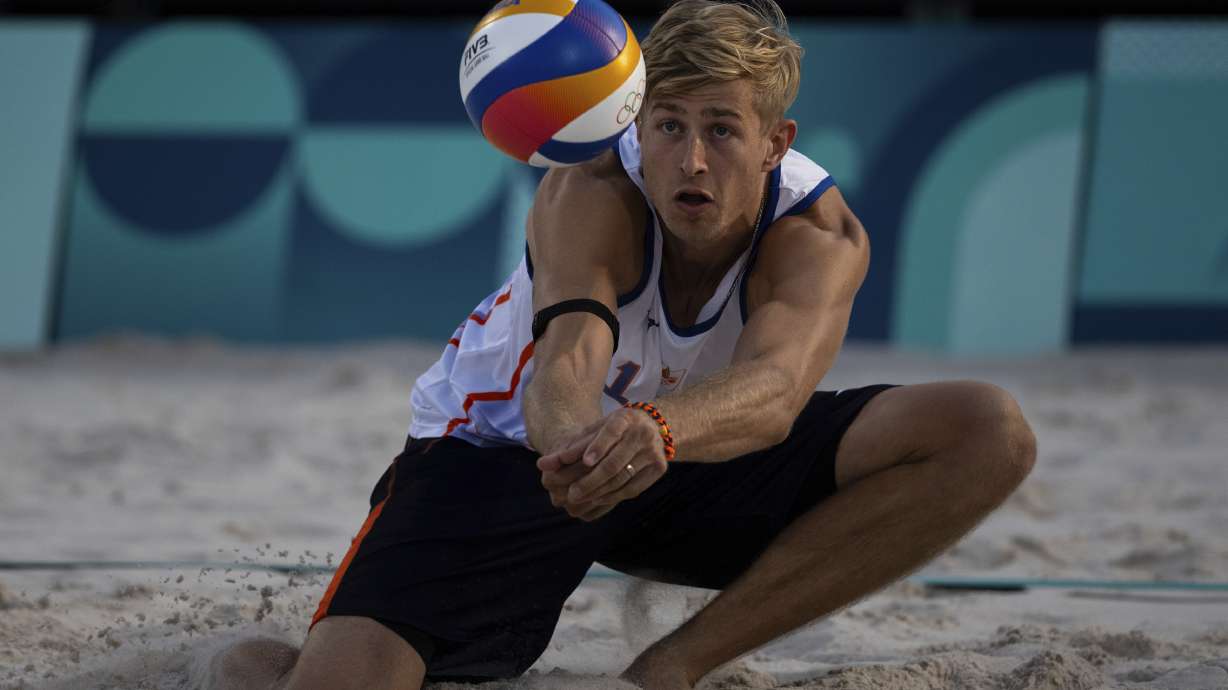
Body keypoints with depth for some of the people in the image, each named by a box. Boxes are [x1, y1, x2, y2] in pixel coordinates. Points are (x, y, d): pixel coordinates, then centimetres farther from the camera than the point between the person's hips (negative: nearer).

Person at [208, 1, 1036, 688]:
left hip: (691, 450, 4)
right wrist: (571, 440, -71)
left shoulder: (821, 234, -23)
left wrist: (658, 431, -66)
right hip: (509, 449, -3)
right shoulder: (590, 195, -27)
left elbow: (773, 389, -44)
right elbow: (568, 356, -46)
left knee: (991, 435, -19)